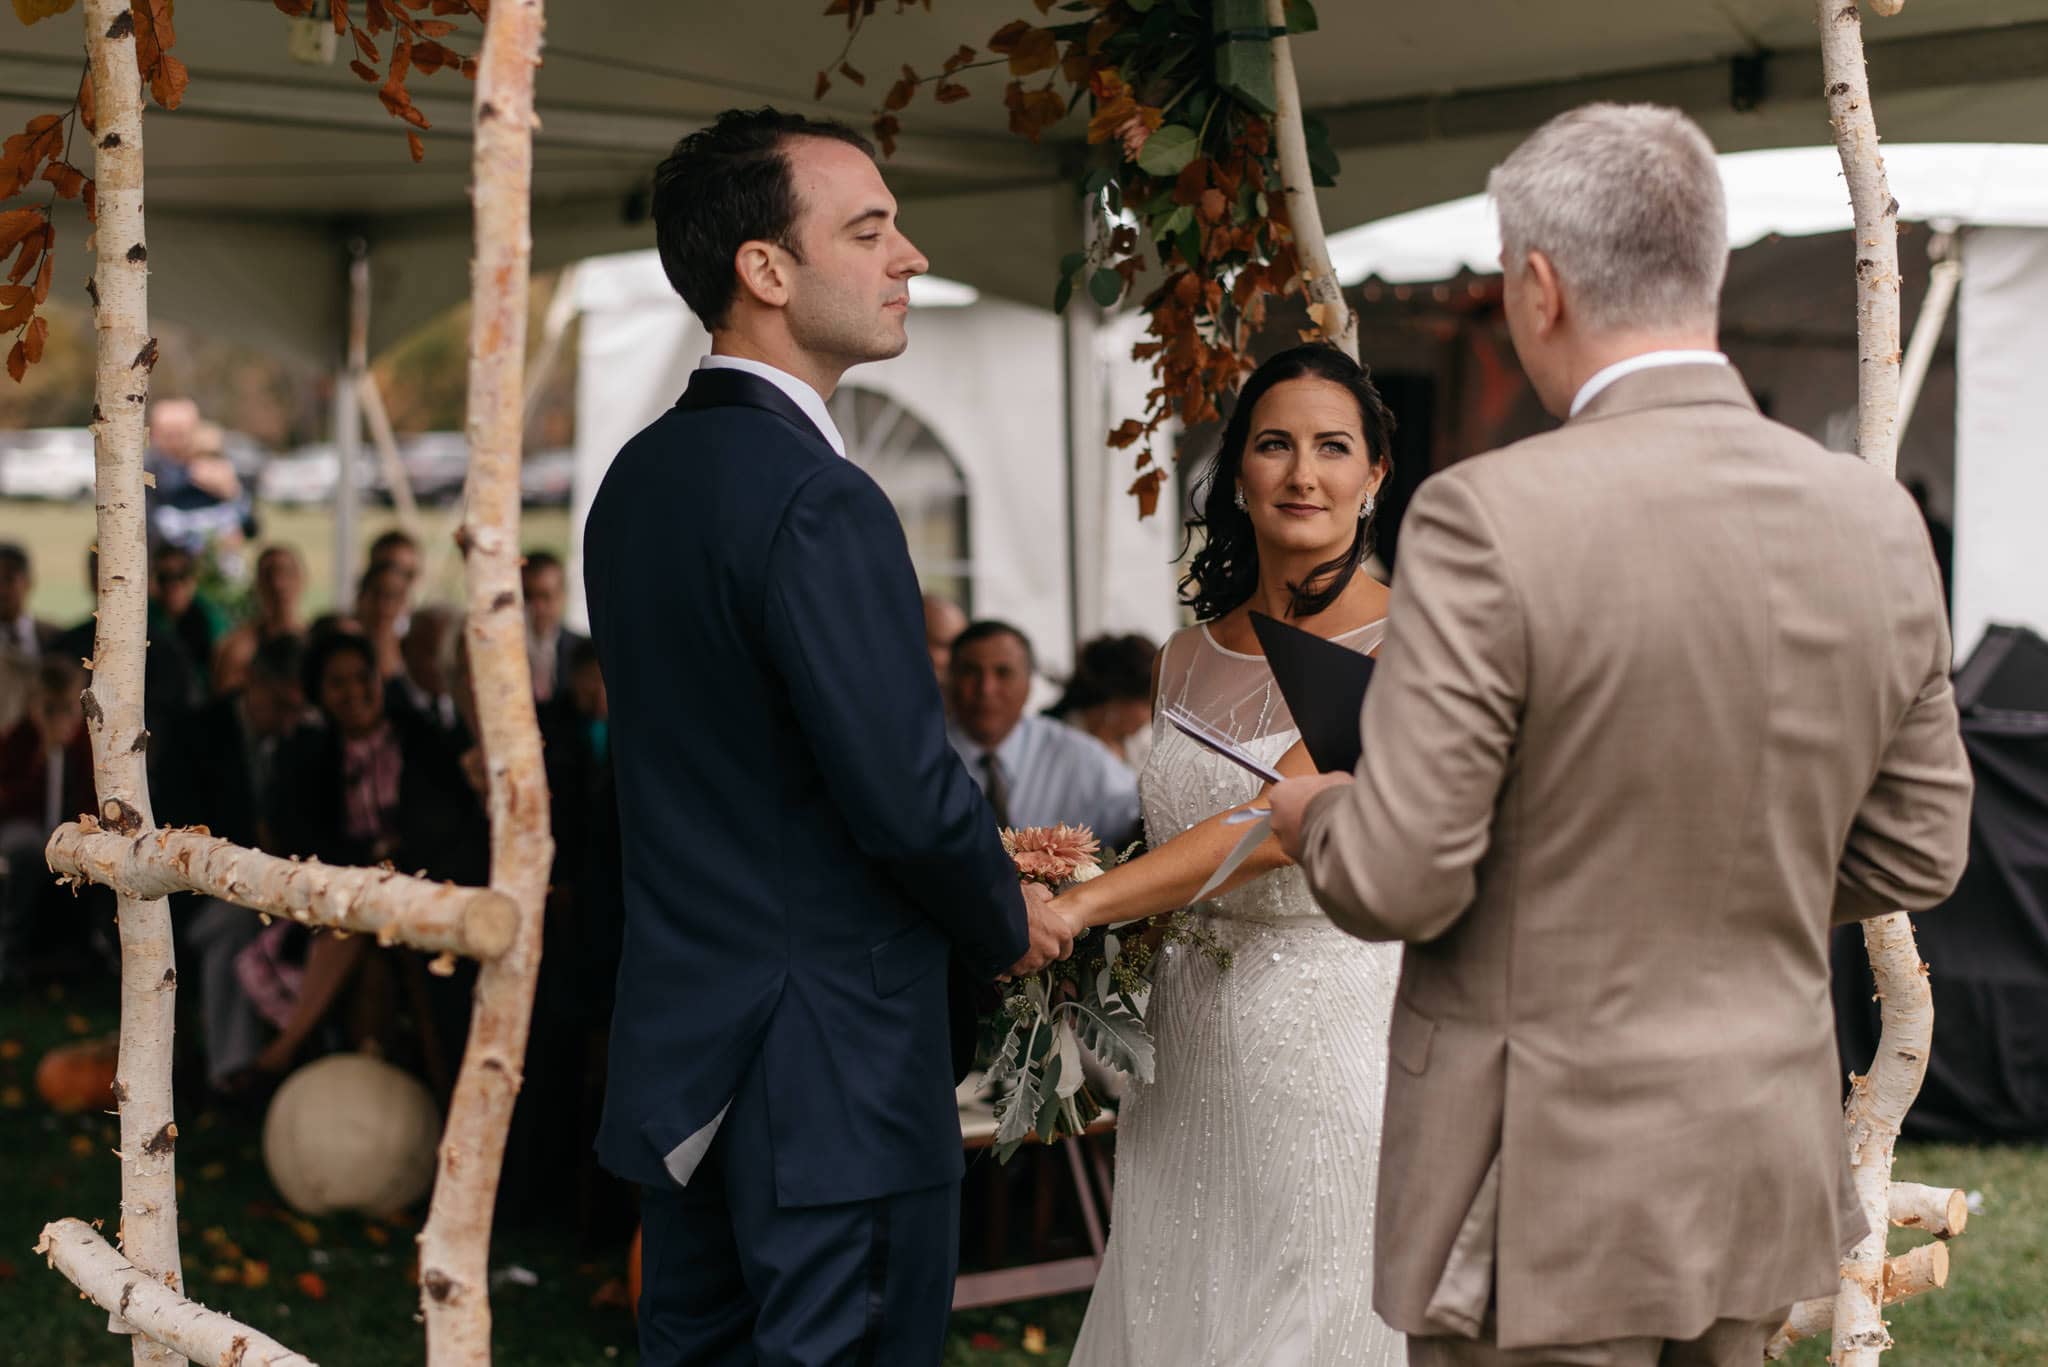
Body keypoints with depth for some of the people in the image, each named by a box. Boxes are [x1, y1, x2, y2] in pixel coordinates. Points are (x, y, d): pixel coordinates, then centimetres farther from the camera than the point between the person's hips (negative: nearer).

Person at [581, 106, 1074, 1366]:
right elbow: (907, 795, -22)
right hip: (830, 1078, -9)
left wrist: (971, 852, 14)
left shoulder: (641, 477, 9)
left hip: (681, 1061, 9)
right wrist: (1012, 922, -1)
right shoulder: (818, 502, -20)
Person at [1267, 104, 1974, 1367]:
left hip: (1549, 1192, -6)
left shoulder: (1488, 520, -19)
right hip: (1767, 1181, 6)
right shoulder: (1879, 522, -1)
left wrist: (1315, 818, 4)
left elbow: (1398, 879, -18)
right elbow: (1916, 853, 7)